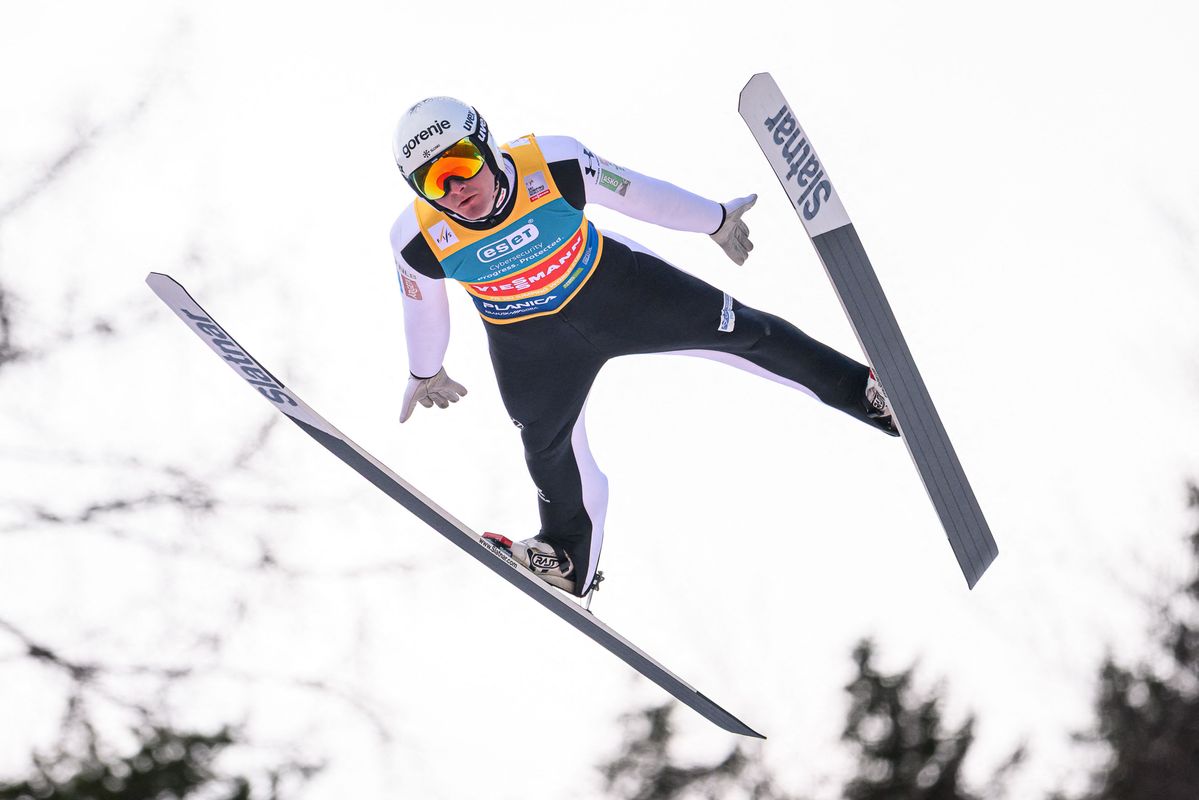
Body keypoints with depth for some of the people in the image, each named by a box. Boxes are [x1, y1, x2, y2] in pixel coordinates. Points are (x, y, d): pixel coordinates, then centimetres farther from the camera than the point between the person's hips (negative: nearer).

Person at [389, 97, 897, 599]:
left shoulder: (553, 164, -31)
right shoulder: (419, 241, -27)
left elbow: (635, 193, -13)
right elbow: (423, 308, -4)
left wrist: (715, 220, 2)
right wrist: (425, 372, 14)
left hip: (613, 287, 0)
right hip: (531, 347, 0)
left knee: (735, 329, 5)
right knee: (552, 451, 11)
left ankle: (857, 388, 24)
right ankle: (571, 559, 36)